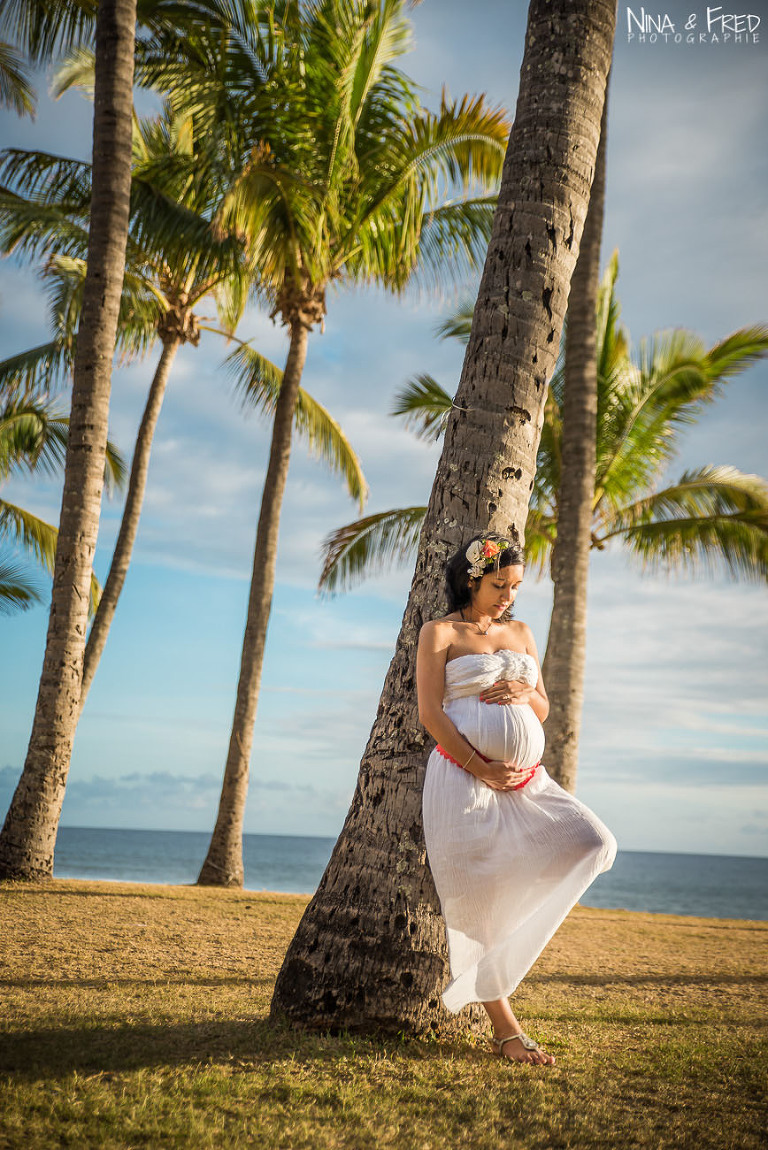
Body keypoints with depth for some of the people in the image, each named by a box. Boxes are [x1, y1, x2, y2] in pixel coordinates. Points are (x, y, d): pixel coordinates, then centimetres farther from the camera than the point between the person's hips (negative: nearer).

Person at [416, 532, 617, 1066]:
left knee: (593, 843, -13)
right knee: (479, 902, -7)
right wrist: (480, 768, -15)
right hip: (463, 776, -5)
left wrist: (525, 693, -4)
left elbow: (544, 711, 20)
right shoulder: (440, 632, 3)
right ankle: (505, 1029, 6)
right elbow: (430, 712, -6)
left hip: (526, 777, 6)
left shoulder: (521, 633, 19)